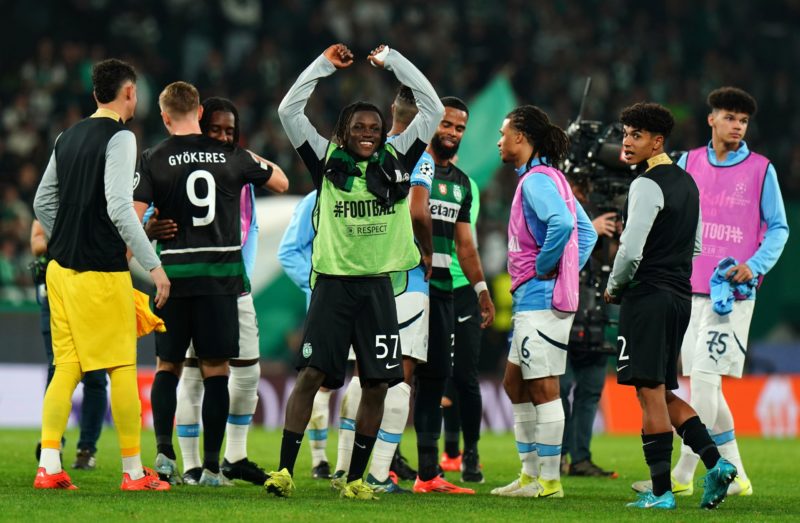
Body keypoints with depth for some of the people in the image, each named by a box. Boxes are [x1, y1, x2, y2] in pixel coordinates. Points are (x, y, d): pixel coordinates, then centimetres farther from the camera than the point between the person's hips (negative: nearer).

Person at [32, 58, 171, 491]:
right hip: (102, 273, -7)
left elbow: (42, 203, 17)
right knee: (122, 369, 0)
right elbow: (119, 208, -19)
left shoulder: (68, 137, 13)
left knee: (66, 368, 8)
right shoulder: (119, 137, -10)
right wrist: (153, 265, -16)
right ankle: (134, 471, 3)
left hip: (60, 269, 7)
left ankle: (49, 466, 2)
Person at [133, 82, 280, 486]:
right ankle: (211, 466, 3)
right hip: (222, 275, 0)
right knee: (215, 370, 5)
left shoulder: (153, 160, -3)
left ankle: (164, 449, -2)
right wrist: (258, 160, 36)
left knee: (167, 365, 13)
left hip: (174, 272, 0)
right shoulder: (231, 156, 2)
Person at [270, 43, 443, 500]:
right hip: (333, 284, -2)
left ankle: (355, 478, 11)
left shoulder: (396, 162, 8)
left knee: (377, 385, 2)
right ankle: (285, 470, -8)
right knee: (312, 375, -9)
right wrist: (325, 65, 0)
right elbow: (289, 111, -1)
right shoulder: (327, 162, 4)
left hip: (377, 286, 2)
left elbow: (433, 110, 7)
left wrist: (392, 60, 5)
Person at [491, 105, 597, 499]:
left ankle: (549, 481, -4)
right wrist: (570, 269, 13)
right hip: (530, 301, 11)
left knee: (543, 388, -7)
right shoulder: (550, 178, 17)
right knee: (515, 383, 15)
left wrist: (545, 267, -19)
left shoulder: (537, 180, -14)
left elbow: (562, 223, -32)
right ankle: (530, 473, 19)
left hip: (540, 300, -11)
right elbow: (587, 231, 23)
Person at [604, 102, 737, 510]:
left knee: (650, 393, -6)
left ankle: (661, 491, -7)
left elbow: (631, 250, -18)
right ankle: (714, 462, 3)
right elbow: (695, 246, 24)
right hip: (680, 296, 9)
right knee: (663, 394, 15)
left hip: (647, 295, -9)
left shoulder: (646, 185, -13)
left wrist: (613, 287, -2)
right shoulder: (687, 183, 16)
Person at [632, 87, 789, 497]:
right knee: (702, 385, 6)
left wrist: (755, 266, -12)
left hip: (733, 293, -5)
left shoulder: (761, 170, 0)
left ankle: (682, 475, -9)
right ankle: (735, 476, 16)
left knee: (704, 377, -12)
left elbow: (779, 228, 3)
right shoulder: (689, 164, 9)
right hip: (692, 290, 5)